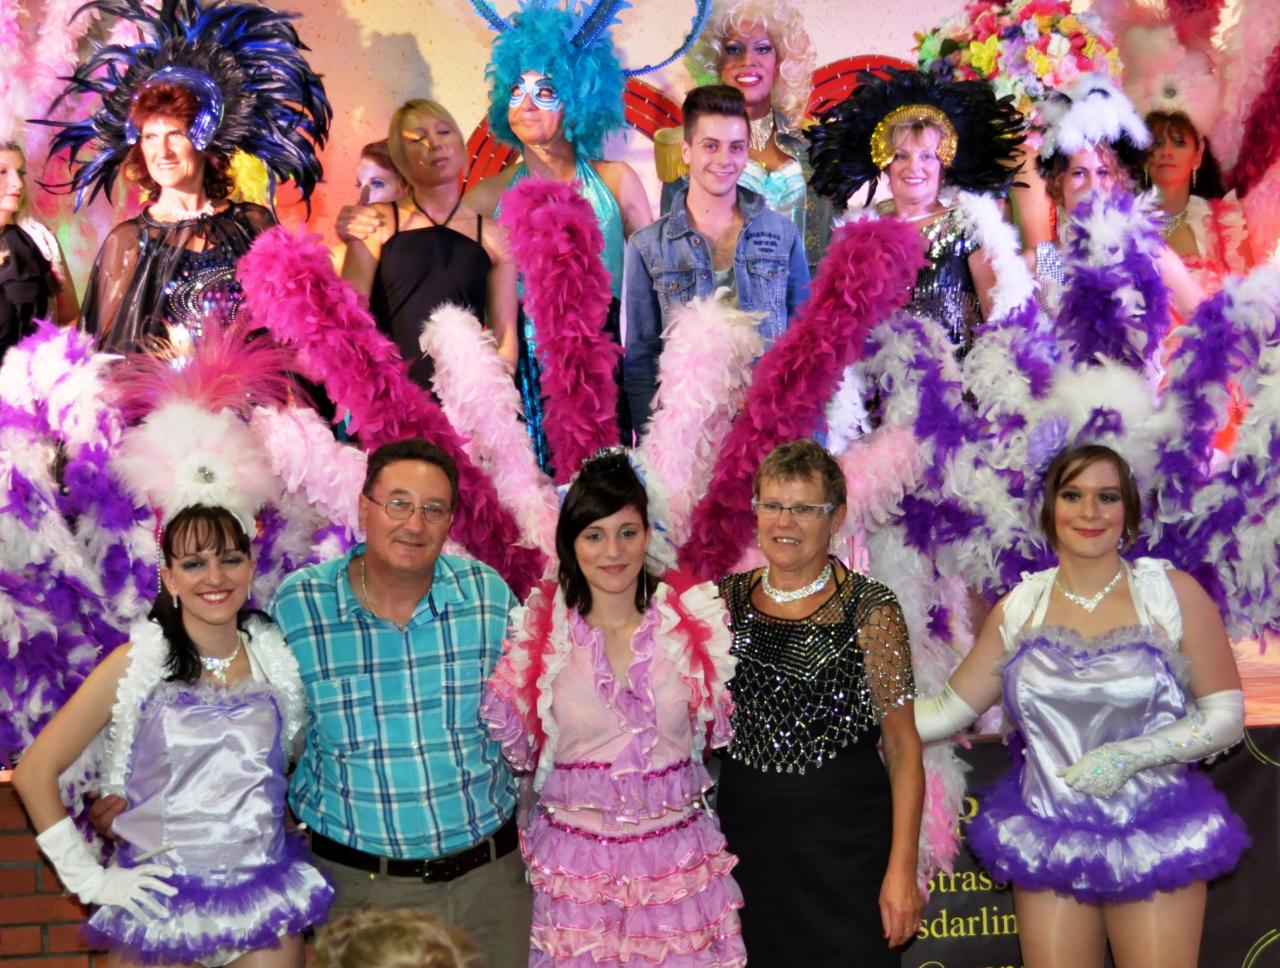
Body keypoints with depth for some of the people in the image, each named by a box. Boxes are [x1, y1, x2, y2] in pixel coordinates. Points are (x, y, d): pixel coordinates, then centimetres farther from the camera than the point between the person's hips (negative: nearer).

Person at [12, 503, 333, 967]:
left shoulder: (276, 660, 1)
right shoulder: (136, 664, -8)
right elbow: (35, 772, -5)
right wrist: (88, 878, -7)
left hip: (265, 906, 2)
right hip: (161, 904, -2)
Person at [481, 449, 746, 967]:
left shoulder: (693, 621, -1)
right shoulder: (539, 631, -2)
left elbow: (719, 730, 11)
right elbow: (515, 746, 4)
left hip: (678, 862, 1)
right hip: (576, 863, -1)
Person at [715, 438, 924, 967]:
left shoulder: (870, 609, -7)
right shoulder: (727, 599, 5)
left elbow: (903, 744, -7)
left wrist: (902, 868, -13)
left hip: (844, 836, -3)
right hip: (744, 830, 4)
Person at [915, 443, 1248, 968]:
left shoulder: (1173, 593, -7)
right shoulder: (1019, 608, 1)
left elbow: (1226, 716, -5)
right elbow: (947, 710, 5)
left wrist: (1128, 756, -17)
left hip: (1156, 843, -2)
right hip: (1048, 844, 2)